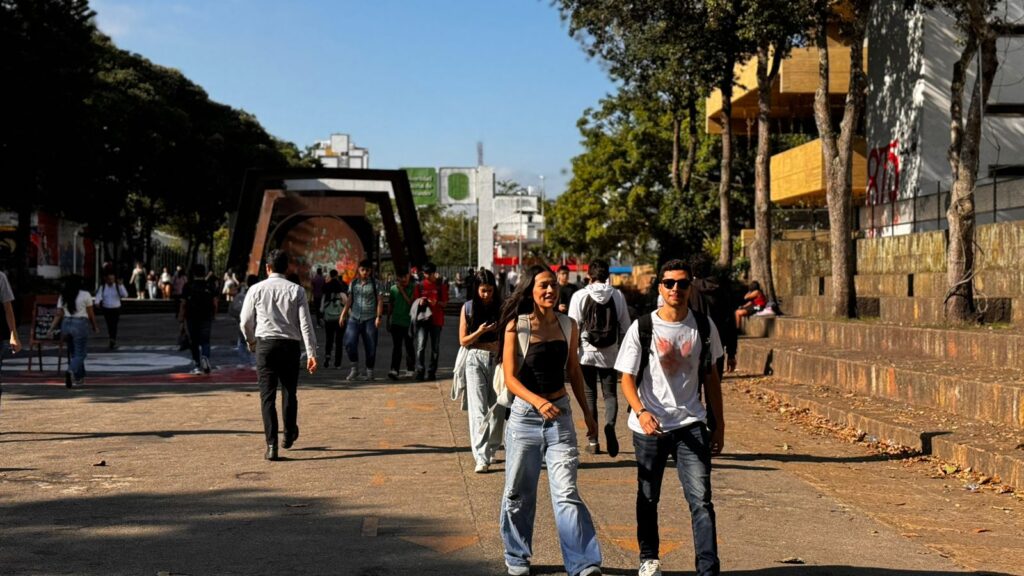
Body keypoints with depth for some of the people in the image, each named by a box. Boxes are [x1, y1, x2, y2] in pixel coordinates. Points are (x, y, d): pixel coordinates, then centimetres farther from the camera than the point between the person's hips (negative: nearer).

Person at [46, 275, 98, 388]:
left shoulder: (62, 297, 9)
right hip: (80, 325, -5)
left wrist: (51, 329, 3)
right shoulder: (85, 295, -3)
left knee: (74, 353, 17)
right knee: (80, 354, -3)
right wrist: (95, 327, 12)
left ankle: (79, 378, 23)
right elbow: (91, 314, 0)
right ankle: (71, 371, -30)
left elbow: (58, 315, 2)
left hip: (66, 324, 5)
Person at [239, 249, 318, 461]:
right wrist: (311, 353, -5)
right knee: (289, 392, 18)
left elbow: (245, 322, 7)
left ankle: (271, 445, -7)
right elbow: (305, 323, -6)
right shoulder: (296, 290, 0)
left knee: (268, 396, 1)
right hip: (290, 346, 1)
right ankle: (289, 435, 36)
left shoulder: (256, 289, 1)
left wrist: (251, 341, 26)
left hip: (265, 344, -1)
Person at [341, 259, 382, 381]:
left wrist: (378, 317, -10)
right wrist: (344, 314, 7)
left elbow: (380, 301, -2)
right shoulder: (353, 283, 11)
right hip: (354, 317, 2)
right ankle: (354, 368, 3)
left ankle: (369, 371, 15)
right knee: (349, 342, -13)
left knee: (370, 346, 1)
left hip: (369, 319, -2)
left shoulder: (375, 283, 1)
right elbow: (349, 300, 16)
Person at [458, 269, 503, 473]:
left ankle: (491, 450, 21)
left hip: (497, 359, 2)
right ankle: (481, 457, -12)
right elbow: (463, 341, 3)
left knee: (497, 409, 3)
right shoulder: (468, 307, 3)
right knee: (478, 409, -9)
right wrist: (480, 331, -14)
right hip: (475, 359, -1)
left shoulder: (501, 308, 4)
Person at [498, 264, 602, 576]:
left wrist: (586, 412, 18)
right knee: (518, 493, 10)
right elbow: (510, 378, -11)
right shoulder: (516, 327, -7)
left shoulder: (568, 325, 5)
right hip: (525, 415, -2)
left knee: (567, 492, -8)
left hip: (560, 414, 2)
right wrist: (538, 402, -27)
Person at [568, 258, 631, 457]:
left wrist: (572, 351, 5)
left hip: (587, 353, -1)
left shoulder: (580, 296, -6)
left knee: (590, 396, 9)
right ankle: (610, 425, -21)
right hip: (610, 354, 1)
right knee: (610, 394, 8)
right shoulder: (618, 296, 0)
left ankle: (593, 440, 9)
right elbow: (625, 326, 3)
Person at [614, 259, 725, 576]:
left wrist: (719, 423, 11)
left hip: (691, 424, 1)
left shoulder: (704, 326, 1)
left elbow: (710, 375, 11)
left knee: (701, 499, -9)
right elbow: (627, 378, -7)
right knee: (648, 497, 13)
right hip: (650, 425, -1)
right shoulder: (642, 328, -7)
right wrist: (641, 411, -25)